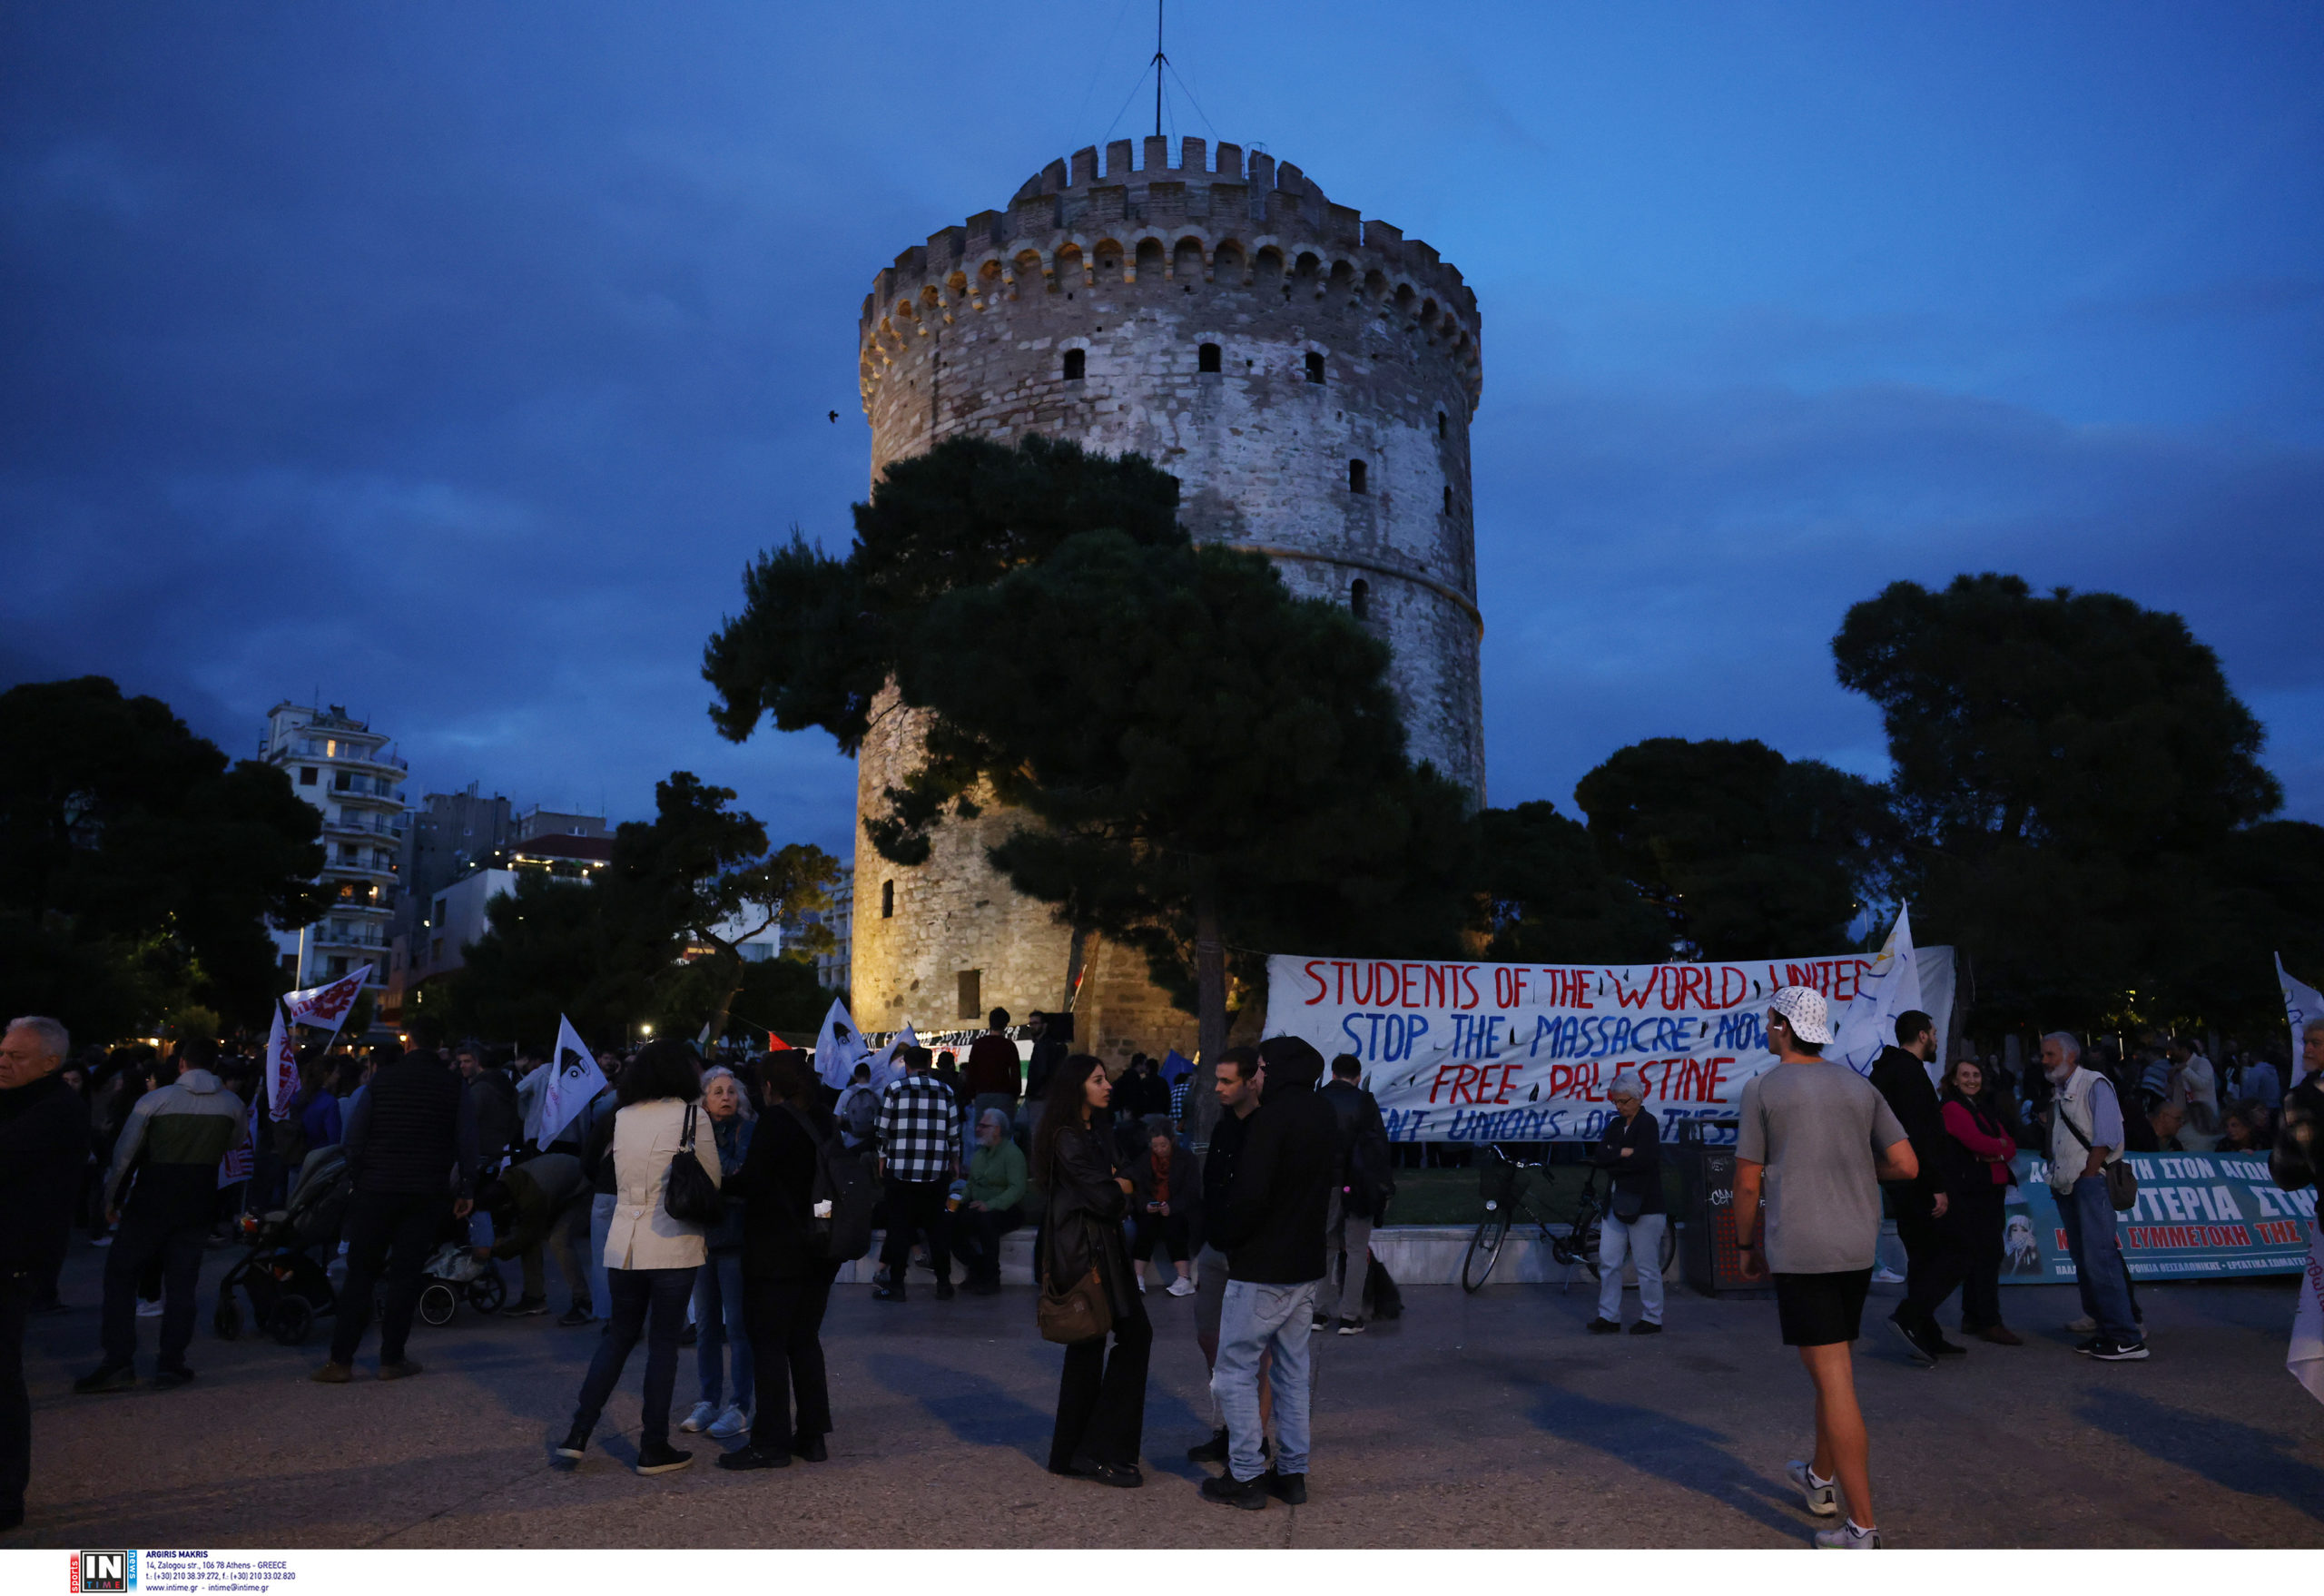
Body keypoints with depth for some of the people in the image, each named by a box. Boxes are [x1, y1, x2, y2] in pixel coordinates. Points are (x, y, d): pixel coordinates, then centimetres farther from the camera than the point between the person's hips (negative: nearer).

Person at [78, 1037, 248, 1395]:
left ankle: (118, 1362, 4)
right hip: (198, 1204, 3)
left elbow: (124, 1154, -3)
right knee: (181, 1283, 9)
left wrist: (111, 1198, 9)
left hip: (151, 1202, -2)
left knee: (120, 1275, 9)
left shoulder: (154, 1101, -9)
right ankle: (171, 1364, 9)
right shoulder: (232, 1104, -2)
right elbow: (237, 1145, 15)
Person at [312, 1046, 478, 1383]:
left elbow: (355, 1137, -1)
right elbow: (466, 1143, -2)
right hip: (427, 1194, 0)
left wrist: (357, 1178, 9)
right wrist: (466, 1190, 5)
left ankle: (340, 1360, 8)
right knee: (405, 1275, 5)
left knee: (360, 1273, 8)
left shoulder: (380, 1079, 0)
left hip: (376, 1190, 0)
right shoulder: (454, 1086, -2)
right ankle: (391, 1359, 7)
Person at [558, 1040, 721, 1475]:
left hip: (624, 1243, 5)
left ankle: (578, 1434, 15)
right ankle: (654, 1448, 9)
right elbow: (713, 1181, 0)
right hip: (673, 1246, -5)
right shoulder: (690, 1116, -7)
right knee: (663, 1343, 3)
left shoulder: (622, 1118, 8)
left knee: (618, 1336, 17)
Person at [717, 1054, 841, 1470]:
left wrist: (728, 1181, 2)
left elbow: (751, 1182, -19)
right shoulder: (825, 1123, 8)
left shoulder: (774, 1121, -14)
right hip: (818, 1252, 7)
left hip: (777, 1252, -7)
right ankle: (813, 1435, 18)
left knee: (768, 1343, 1)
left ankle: (771, 1443, 4)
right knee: (805, 1340, 14)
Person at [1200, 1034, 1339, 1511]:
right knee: (1293, 1372, 15)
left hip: (1261, 1270, -8)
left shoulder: (1274, 1115, -19)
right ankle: (1292, 1473, 21)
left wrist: (1222, 1234, -7)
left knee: (1236, 1371, 3)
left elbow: (1250, 1194, -23)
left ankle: (1245, 1477, 6)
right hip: (1306, 1266, 8)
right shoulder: (1325, 1115, 7)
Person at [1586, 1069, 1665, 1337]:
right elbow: (1598, 1155, 2)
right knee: (1608, 1262, 4)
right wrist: (1623, 1153, -13)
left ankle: (1652, 1319, 13)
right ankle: (1609, 1317, 11)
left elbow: (1642, 1160, -21)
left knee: (1647, 1266, 1)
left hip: (1644, 1205, -7)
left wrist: (1611, 1161, -10)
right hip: (1616, 1203, 7)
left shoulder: (1648, 1123, -7)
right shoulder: (1616, 1125, 14)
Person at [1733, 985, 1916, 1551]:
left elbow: (1748, 1183, -5)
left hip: (1798, 1249, -6)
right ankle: (1822, 1479, 38)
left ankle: (1862, 1529, -5)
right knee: (1831, 1364, 22)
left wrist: (1746, 1244, 8)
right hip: (1858, 1247, 6)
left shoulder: (1762, 1089, -6)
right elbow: (1906, 1166, 3)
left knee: (1834, 1381, -6)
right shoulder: (1859, 1087, 8)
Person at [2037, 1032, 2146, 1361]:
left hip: (2090, 1183, -8)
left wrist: (2087, 1176, -14)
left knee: (2099, 1258, -13)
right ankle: (2105, 1329, 13)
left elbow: (2106, 1136, -14)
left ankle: (2126, 1338, -12)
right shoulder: (2056, 1093, 18)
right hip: (2065, 1186, 8)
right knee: (2084, 1262, 8)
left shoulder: (2094, 1085, -6)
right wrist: (2055, 1177, 8)